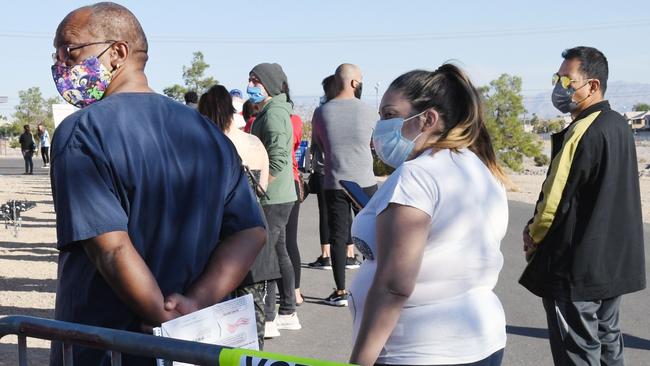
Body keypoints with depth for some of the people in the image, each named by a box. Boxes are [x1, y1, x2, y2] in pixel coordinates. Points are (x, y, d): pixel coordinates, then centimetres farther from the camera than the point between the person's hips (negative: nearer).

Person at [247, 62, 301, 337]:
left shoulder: (273, 114, -15)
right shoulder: (267, 112, 17)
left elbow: (277, 161, -24)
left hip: (273, 198, -10)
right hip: (280, 196, 10)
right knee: (278, 252, 15)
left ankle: (267, 320, -4)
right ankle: (288, 313, 24)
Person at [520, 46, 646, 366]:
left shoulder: (582, 133, -21)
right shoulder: (619, 127, 8)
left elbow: (556, 198, -22)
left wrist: (533, 234, -3)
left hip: (577, 268, -9)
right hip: (615, 261, 9)